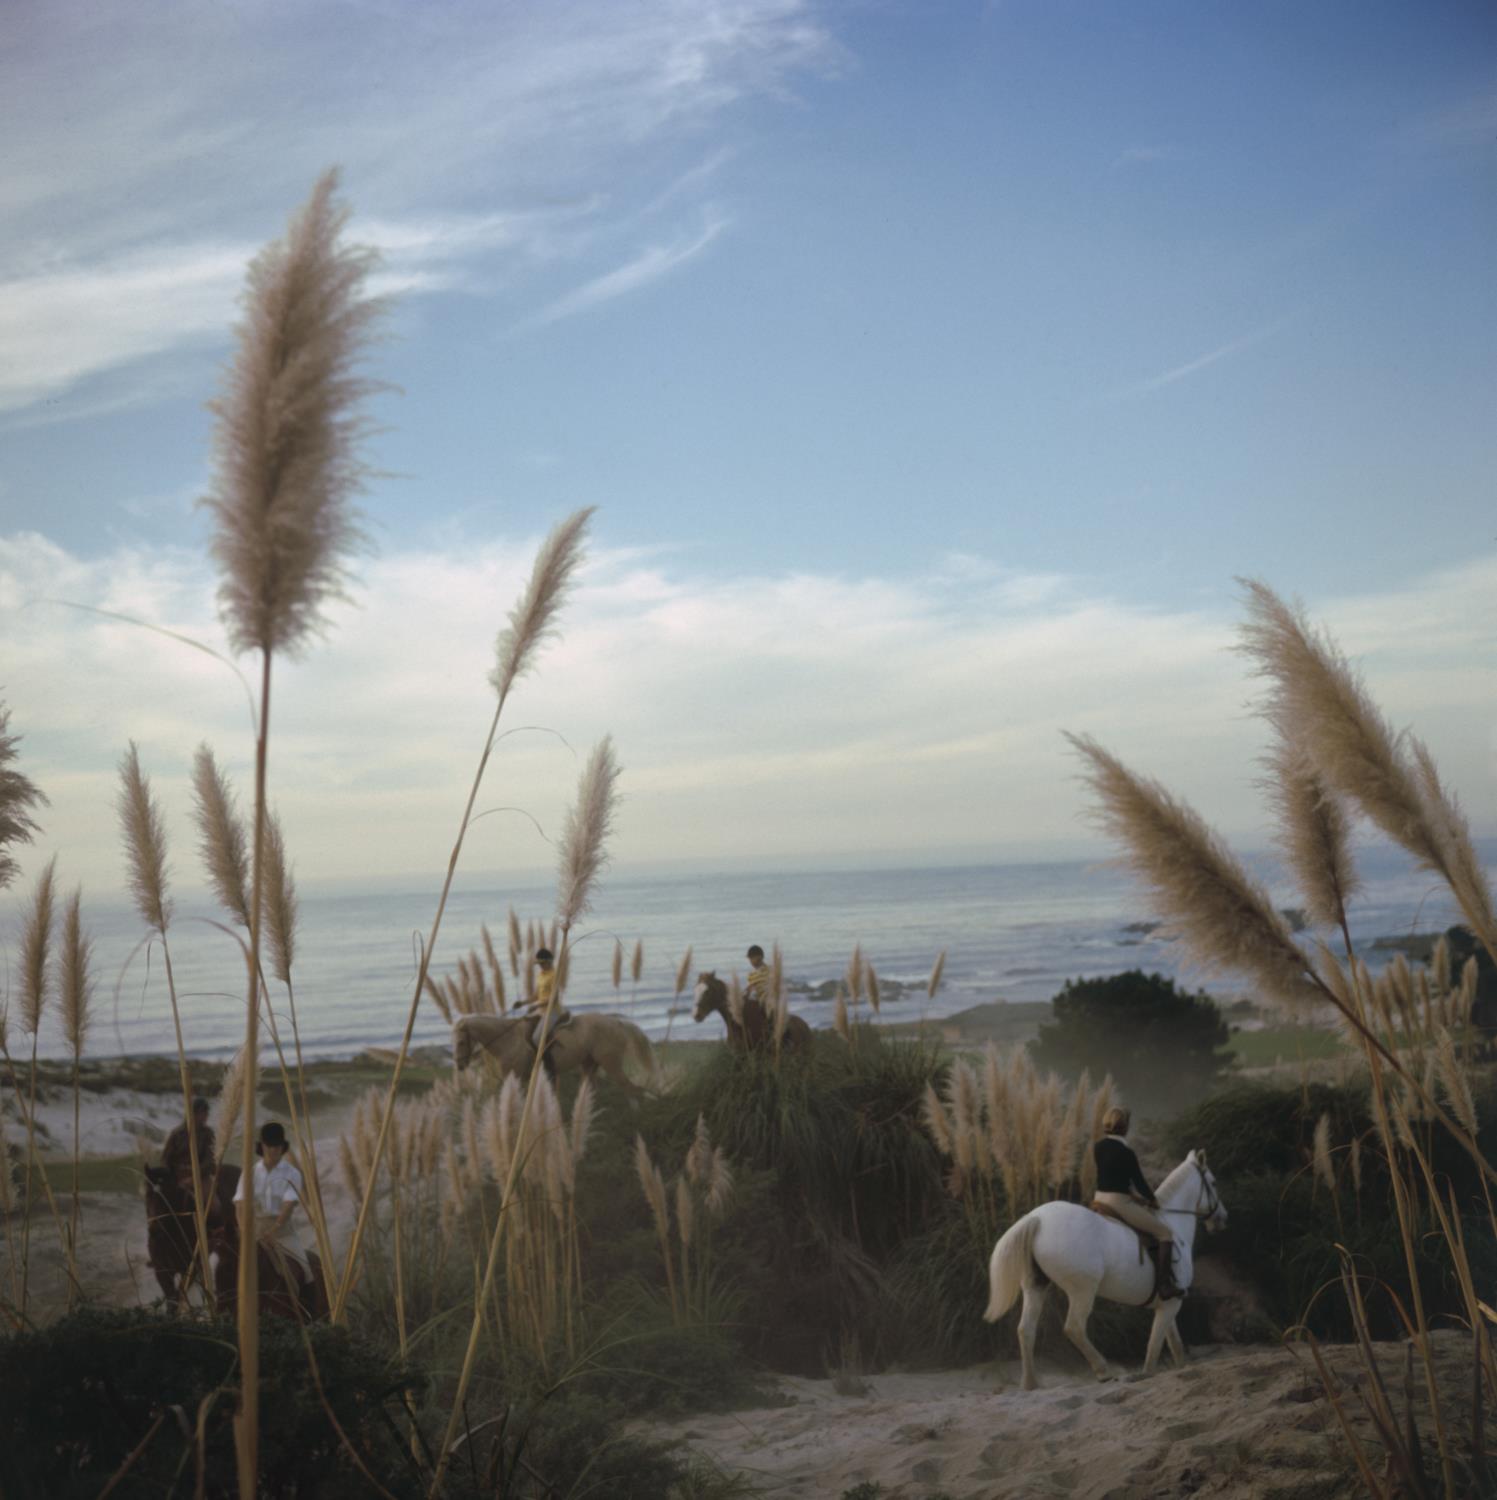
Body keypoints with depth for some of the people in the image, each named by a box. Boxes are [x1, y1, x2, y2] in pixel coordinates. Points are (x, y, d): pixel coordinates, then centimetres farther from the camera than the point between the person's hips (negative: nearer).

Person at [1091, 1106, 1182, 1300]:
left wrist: (1133, 1194, 19)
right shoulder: (1126, 1152, -17)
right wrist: (1153, 1200, 9)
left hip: (1099, 1200, 9)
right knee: (1165, 1232, 1)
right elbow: (1139, 1182, -9)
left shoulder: (1098, 1148, 6)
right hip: (1119, 1203, -9)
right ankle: (1164, 1285, -4)